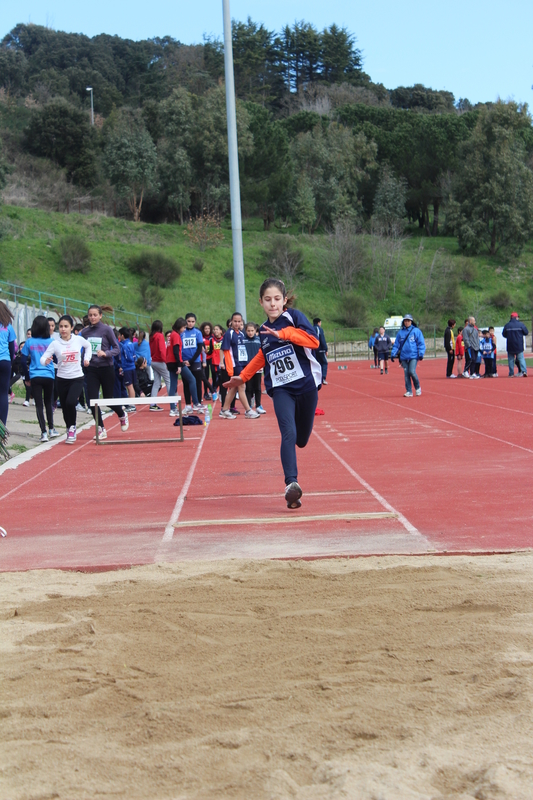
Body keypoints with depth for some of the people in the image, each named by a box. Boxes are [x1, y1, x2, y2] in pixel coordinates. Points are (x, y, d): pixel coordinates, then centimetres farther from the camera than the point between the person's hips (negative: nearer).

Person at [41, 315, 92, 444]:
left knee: (70, 402, -22)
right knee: (65, 407, 7)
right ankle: (69, 430, 28)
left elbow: (88, 346, 20)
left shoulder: (78, 340, -3)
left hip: (77, 378, -1)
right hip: (62, 379, 1)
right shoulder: (55, 343, -6)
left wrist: (87, 358, 9)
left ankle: (72, 427, -1)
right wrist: (46, 361, -34)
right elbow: (43, 358, -13)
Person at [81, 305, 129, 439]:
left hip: (106, 368, -3)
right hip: (91, 370, 3)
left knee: (108, 399, 7)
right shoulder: (85, 332, 3)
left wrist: (105, 353, -23)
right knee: (92, 400, -6)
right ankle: (101, 429, 6)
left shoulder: (107, 329, -7)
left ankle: (122, 415, 39)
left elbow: (117, 348, -6)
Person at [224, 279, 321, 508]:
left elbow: (314, 341, -20)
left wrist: (284, 333, -29)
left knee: (301, 439, 10)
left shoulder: (294, 317, -5)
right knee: (288, 434, -21)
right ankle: (291, 484, -31)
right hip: (281, 389, 2)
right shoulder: (264, 329, 9)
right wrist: (243, 377, 31)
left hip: (306, 385, -2)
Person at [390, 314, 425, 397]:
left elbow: (421, 343, 1)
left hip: (413, 356, -4)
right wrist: (393, 354, 4)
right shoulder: (400, 332, 12)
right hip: (404, 357, 4)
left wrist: (421, 354, -9)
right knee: (406, 374, 2)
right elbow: (396, 344, 14)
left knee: (412, 372, -14)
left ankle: (418, 388, 9)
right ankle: (409, 391, 8)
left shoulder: (416, 331, 2)